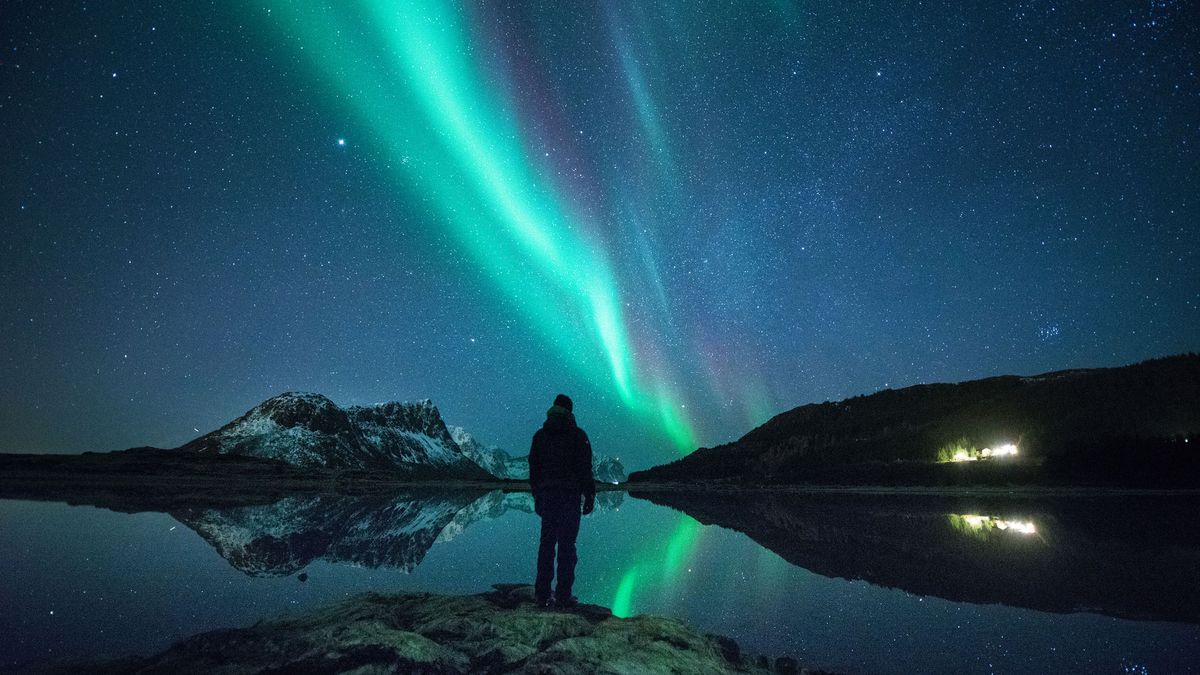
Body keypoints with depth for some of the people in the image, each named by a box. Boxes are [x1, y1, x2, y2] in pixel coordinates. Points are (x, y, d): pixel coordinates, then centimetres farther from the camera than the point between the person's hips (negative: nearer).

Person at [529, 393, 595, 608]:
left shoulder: (540, 435, 9)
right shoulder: (577, 435, -4)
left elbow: (533, 468, 11)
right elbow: (585, 468, -7)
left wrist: (537, 497, 16)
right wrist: (589, 497, -2)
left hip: (547, 494, 4)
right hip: (570, 495, -4)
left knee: (546, 544, 8)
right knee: (567, 544, -1)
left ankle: (542, 593, 10)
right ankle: (563, 595, 0)